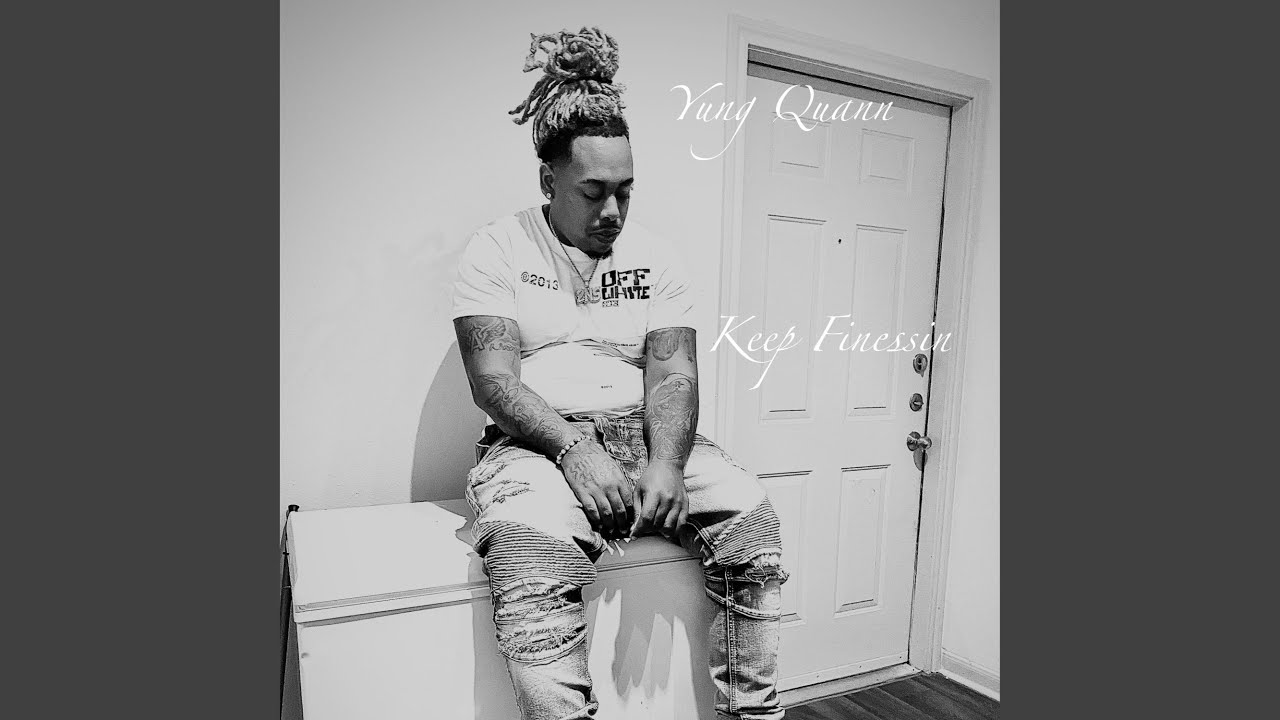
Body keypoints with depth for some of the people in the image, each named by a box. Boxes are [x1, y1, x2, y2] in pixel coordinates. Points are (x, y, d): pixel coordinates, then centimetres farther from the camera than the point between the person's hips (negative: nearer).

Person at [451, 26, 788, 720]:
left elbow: (673, 372, 2)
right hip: (536, 443, -3)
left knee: (752, 517, -19)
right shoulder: (497, 250, 3)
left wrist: (667, 464, -17)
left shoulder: (654, 257, 12)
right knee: (534, 552, -35)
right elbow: (492, 379, -8)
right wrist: (574, 448, -24)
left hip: (644, 433, 4)